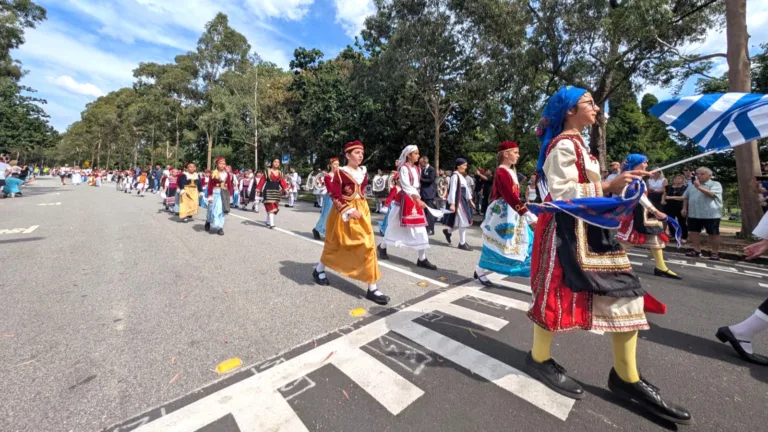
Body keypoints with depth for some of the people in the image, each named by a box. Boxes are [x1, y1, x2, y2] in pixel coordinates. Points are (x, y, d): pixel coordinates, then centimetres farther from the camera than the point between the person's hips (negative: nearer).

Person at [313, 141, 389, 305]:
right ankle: (319, 270, 41)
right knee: (336, 245, 11)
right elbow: (335, 196, -15)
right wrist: (349, 211, -23)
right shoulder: (340, 173, -11)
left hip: (361, 211, 6)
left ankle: (372, 288, 3)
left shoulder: (363, 172, 8)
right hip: (344, 213, -5)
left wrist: (361, 209, 7)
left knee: (368, 244, -3)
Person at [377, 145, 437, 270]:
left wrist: (418, 199, 13)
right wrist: (418, 200, -32)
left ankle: (422, 259, 5)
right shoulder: (404, 168, -11)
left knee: (420, 228, 0)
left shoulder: (417, 168, 12)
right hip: (404, 198, -6)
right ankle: (382, 247, 30)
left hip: (415, 198, 7)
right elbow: (406, 186, -23)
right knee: (395, 225, 6)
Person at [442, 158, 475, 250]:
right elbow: (452, 190, -20)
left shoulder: (462, 176, 14)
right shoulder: (455, 176, -15)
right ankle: (462, 243, 9)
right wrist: (452, 204, -24)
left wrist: (470, 200, 19)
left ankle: (448, 231, 30)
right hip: (458, 201, -9)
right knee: (463, 221, -3)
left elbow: (466, 188, 19)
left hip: (463, 200, 9)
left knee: (463, 221, 13)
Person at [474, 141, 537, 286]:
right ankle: (480, 271, 17)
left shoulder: (510, 171, 13)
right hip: (502, 213, -10)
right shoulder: (502, 172, -18)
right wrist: (528, 215, -31)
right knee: (496, 242, 1)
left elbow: (513, 195, 14)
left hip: (512, 212, 10)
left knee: (527, 240, 10)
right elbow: (510, 196, -28)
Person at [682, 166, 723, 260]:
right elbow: (685, 197, 17)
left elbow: (712, 194, -21)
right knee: (693, 232, 7)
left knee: (713, 233, 3)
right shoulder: (692, 185, 12)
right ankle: (696, 250, 16)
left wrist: (699, 187, -27)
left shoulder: (715, 184, -2)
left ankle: (715, 253, 10)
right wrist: (684, 208, 9)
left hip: (711, 214, -5)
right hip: (693, 214, 5)